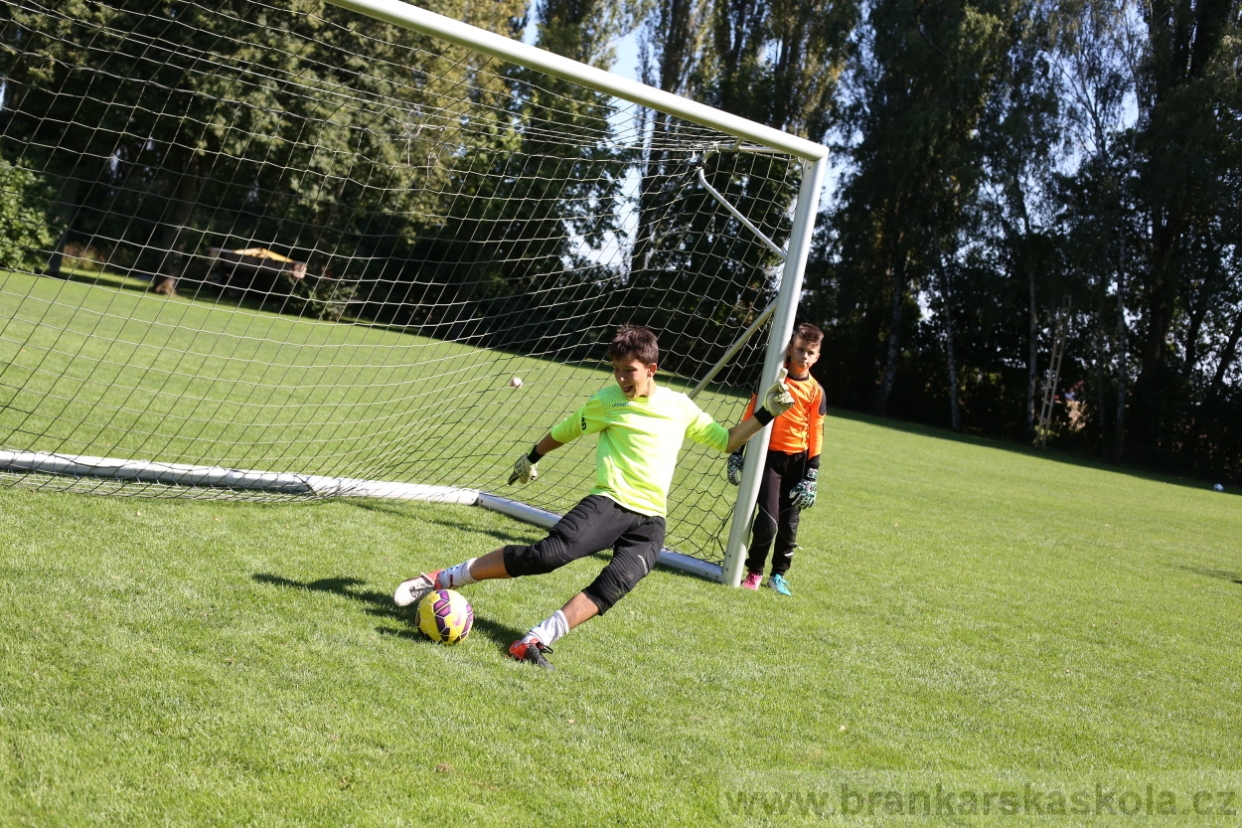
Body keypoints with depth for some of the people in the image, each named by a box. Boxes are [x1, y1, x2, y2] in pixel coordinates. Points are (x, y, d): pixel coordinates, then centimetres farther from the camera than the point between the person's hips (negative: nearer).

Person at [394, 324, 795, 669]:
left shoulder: (679, 406, 9)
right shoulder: (607, 402, 4)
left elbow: (725, 440, 17)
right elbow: (565, 430, 19)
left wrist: (766, 414, 7)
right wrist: (532, 457, 30)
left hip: (651, 520, 3)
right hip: (608, 503, -2)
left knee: (617, 582, -28)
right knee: (547, 554, -24)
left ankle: (535, 641, -29)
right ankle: (441, 579, -14)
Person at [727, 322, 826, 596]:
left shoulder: (816, 391, 2)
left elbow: (816, 435, 3)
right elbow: (750, 416, 3)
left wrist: (812, 476, 0)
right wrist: (737, 455, 0)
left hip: (797, 460, 2)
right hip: (768, 455, -2)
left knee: (789, 523, 5)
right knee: (767, 519, -12)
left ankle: (779, 574, 23)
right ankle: (754, 571, 9)